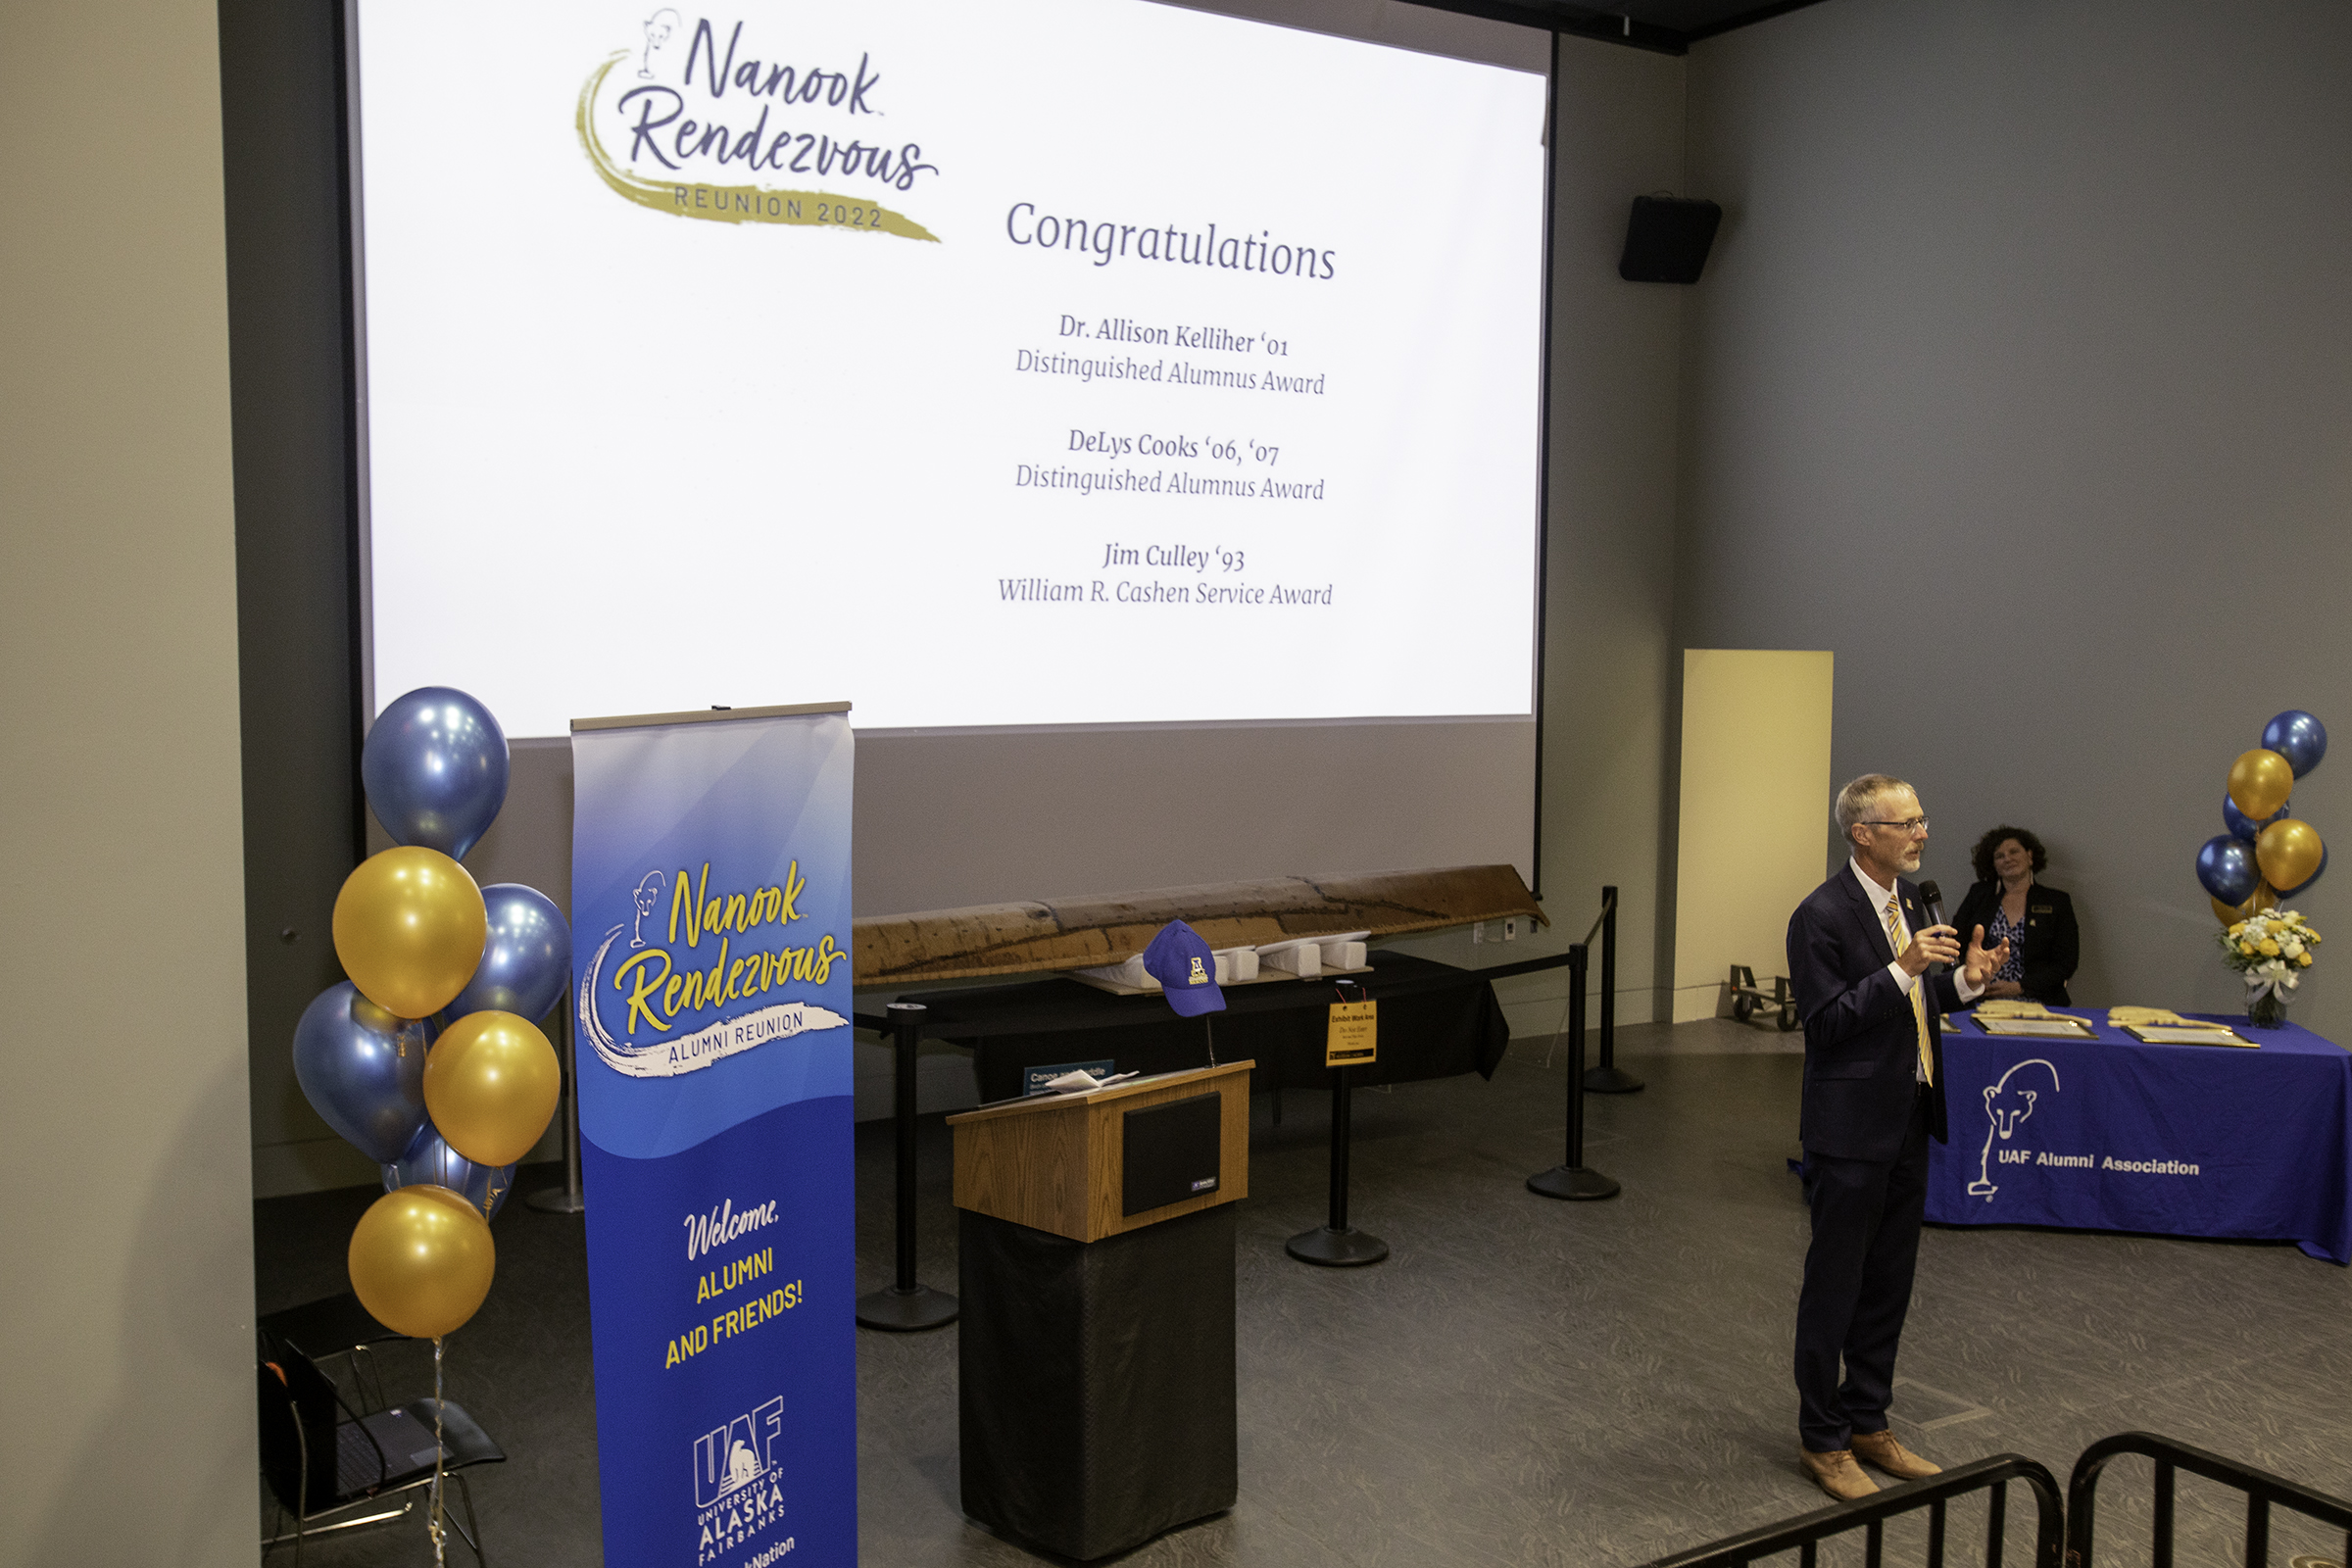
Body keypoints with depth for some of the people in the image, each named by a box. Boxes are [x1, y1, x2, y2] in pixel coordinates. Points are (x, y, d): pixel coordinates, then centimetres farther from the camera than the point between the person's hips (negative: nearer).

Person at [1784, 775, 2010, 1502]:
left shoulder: (1908, 898, 8)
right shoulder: (1821, 916, -18)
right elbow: (1826, 1023, -21)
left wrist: (1966, 979, -2)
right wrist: (1902, 970, -28)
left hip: (1908, 1121, 8)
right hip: (1851, 1129, -8)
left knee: (1889, 1284, 17)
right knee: (1834, 1289, 4)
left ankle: (1868, 1422, 32)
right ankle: (1823, 1441, 18)